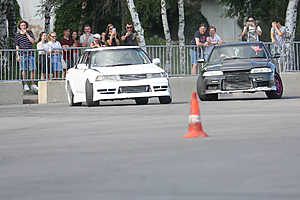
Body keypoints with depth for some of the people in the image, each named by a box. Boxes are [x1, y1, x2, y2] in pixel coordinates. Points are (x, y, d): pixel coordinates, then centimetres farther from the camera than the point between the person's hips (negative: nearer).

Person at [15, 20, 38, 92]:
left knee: (32, 69, 1)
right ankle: (25, 85, 5)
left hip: (30, 53, 1)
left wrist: (26, 33, -8)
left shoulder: (29, 32, 8)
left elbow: (32, 41, -3)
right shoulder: (17, 35, 5)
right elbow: (17, 46, 6)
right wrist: (17, 55, 0)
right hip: (22, 54, -1)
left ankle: (33, 85, 9)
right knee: (24, 69, -1)